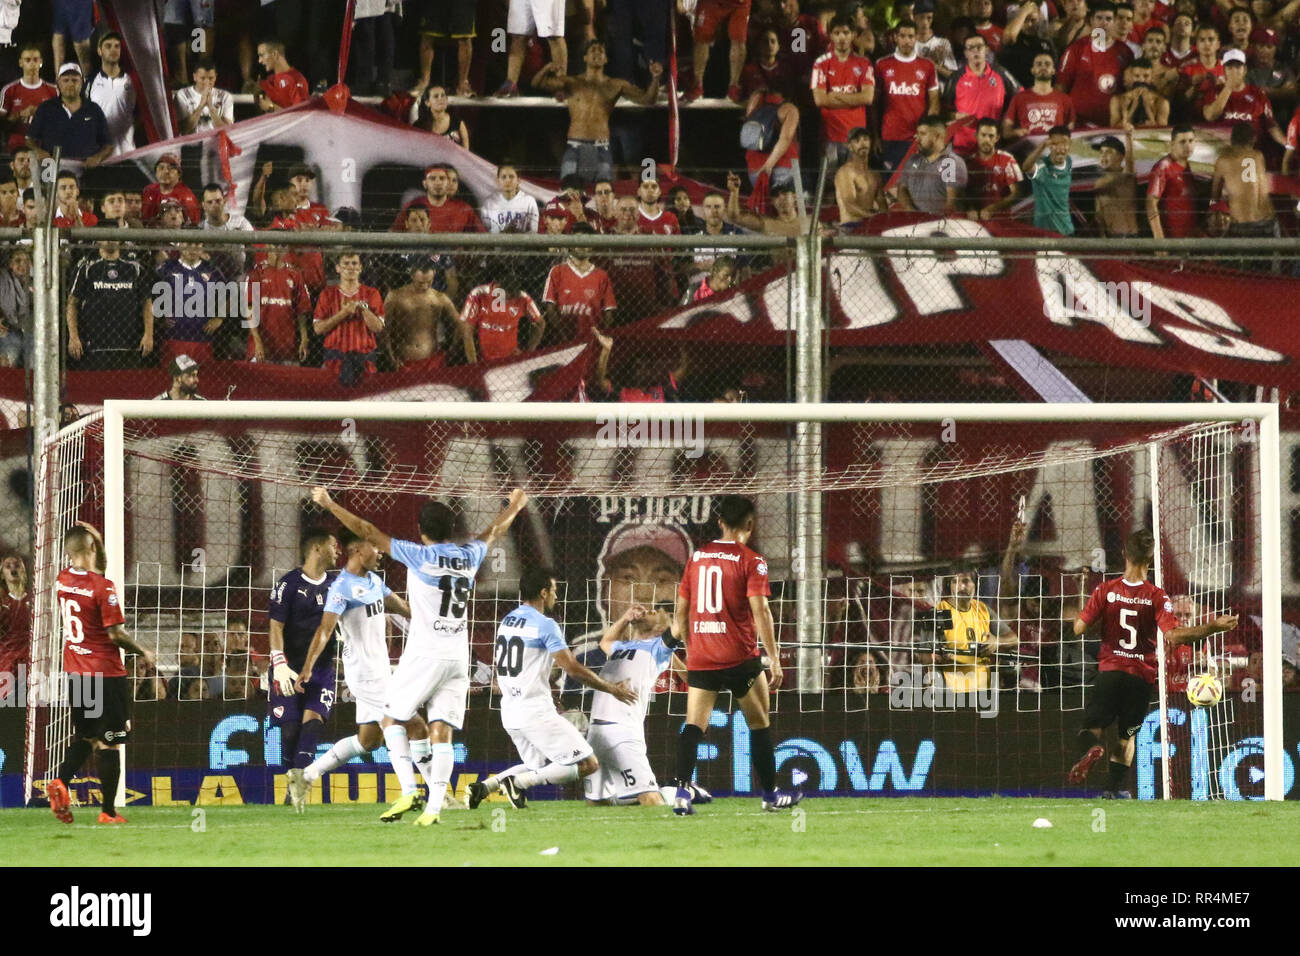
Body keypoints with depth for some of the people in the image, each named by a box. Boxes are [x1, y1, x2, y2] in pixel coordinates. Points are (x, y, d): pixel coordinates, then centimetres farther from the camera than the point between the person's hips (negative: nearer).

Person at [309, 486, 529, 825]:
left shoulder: (420, 555, -8)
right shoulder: (469, 556, 7)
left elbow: (369, 533, -5)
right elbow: (494, 531, 29)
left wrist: (330, 505, 3)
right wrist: (515, 507, 49)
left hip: (425, 654, -5)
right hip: (458, 656, 5)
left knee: (394, 718, 7)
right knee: (441, 730, 1)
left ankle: (408, 791, -6)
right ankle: (435, 806, -9)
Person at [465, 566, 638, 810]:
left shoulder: (507, 621, 12)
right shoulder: (545, 625, -12)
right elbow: (573, 669, -12)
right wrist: (612, 689, -2)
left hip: (510, 713, 9)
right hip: (536, 712, -9)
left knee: (539, 766, 24)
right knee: (587, 765, -7)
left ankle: (486, 785, 4)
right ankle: (518, 782, -14)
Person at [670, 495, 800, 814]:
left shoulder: (697, 556, 9)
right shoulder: (751, 560, -6)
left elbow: (680, 611, 13)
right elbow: (760, 611, -13)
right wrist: (774, 658, -11)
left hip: (700, 657, 3)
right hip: (740, 656, -3)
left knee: (694, 725, -1)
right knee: (760, 725, 12)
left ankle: (682, 791, -19)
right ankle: (770, 794, 19)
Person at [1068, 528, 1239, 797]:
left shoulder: (1105, 591, -4)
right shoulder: (1157, 597, -8)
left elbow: (1079, 628, -2)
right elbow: (1173, 635, -19)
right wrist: (1213, 627, -18)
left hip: (1109, 671, 0)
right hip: (1141, 675, 0)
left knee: (1092, 727, 7)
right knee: (1127, 735, 18)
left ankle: (1090, 748, -29)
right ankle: (1114, 788, 13)